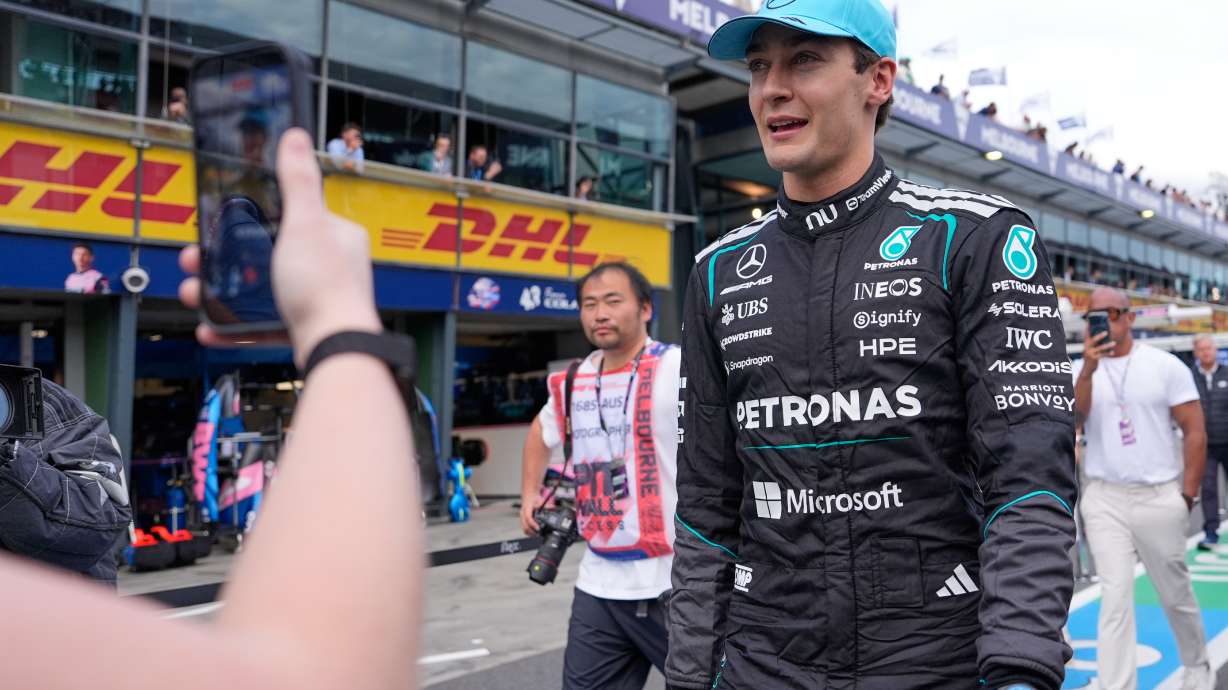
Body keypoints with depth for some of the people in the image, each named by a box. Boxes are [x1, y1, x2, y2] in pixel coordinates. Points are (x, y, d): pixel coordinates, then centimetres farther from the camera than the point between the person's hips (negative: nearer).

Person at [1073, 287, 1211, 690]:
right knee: (1116, 597, -3)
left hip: (1160, 497, 0)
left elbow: (1194, 431, -1)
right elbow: (1072, 417, -15)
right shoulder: (1078, 370, 2)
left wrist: (1188, 494, -5)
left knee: (1176, 595, 14)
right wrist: (1089, 369, -27)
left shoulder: (1165, 365, -2)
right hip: (1104, 499, 0)